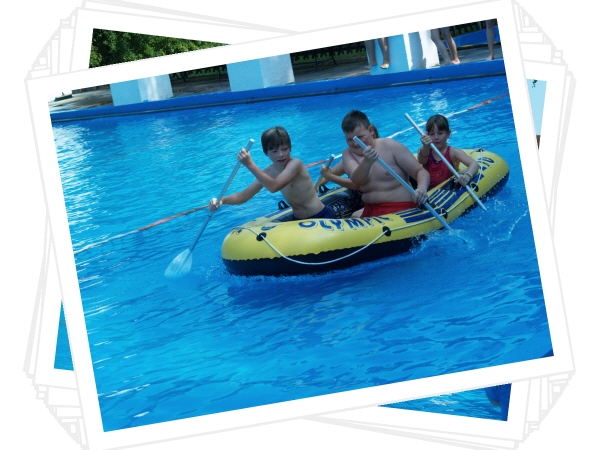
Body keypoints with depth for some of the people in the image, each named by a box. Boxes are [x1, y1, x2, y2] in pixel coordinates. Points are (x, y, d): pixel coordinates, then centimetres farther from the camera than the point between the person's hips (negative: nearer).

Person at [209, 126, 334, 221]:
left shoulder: (295, 164, -19)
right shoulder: (269, 173, 2)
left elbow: (274, 187, -33)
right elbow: (244, 195, 2)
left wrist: (250, 165, -37)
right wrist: (221, 200, -15)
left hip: (321, 218, -7)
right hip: (298, 221, 7)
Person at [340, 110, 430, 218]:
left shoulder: (391, 147, -5)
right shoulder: (348, 154, 3)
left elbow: (420, 171, -7)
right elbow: (357, 181, -16)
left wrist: (422, 188, -29)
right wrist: (367, 162, -37)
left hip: (401, 208, -5)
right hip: (369, 210, 5)